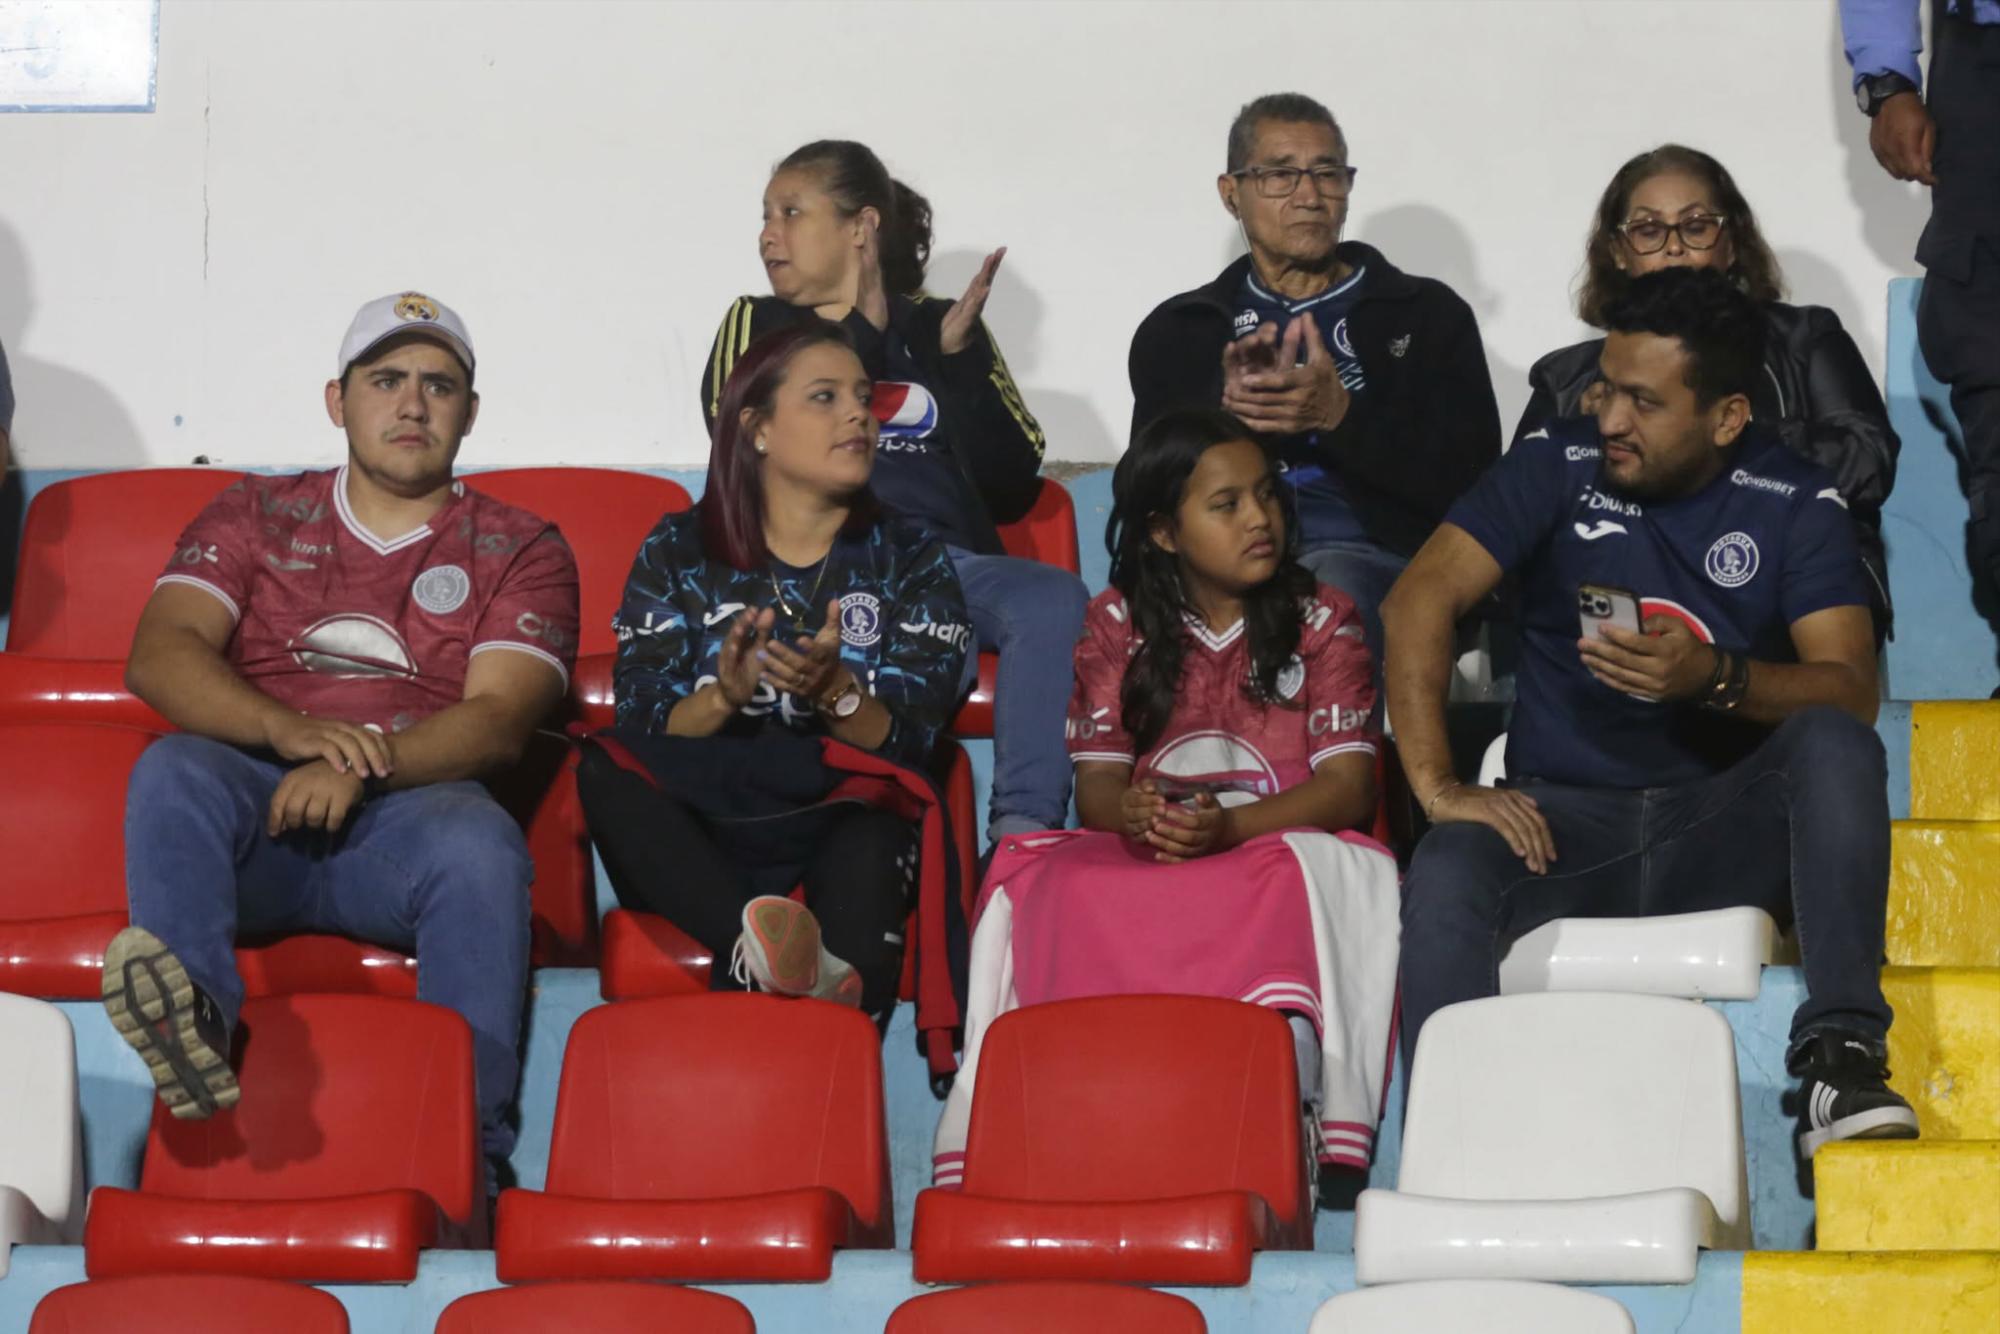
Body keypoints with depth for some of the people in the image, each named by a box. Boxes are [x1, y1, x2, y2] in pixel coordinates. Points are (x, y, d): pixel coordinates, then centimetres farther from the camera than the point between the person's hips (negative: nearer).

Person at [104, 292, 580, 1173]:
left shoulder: (519, 551, 17)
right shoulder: (254, 517, 21)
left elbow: (500, 720, 0)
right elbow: (159, 656, 3)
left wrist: (364, 765, -20)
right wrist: (289, 730, -17)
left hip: (410, 812, -1)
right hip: (258, 816, 1)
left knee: (479, 842, -36)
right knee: (174, 771, -32)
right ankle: (193, 1026, -57)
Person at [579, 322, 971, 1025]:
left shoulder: (911, 560, 13)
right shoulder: (677, 553, 12)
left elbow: (907, 744, 0)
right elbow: (643, 731, -1)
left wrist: (835, 694, -21)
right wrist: (724, 697, -22)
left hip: (850, 843, 0)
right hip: (697, 854, 1)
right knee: (606, 769, -32)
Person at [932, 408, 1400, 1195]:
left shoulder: (1320, 619, 9)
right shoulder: (1117, 624, 14)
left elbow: (1349, 783, -2)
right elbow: (1095, 782, 6)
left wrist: (1227, 827, -20)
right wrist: (1132, 813, -21)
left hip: (1276, 844, -2)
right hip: (1139, 860, 2)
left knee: (1307, 880, -40)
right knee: (1050, 888, -33)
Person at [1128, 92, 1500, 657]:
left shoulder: (1428, 314, 19)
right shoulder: (1177, 330, 24)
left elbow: (1470, 478, 6)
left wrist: (1342, 415, -8)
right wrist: (1228, 411, -8)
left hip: (1372, 553, -1)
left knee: (1333, 585, -39)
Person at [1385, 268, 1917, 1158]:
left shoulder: (1795, 504, 2)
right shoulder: (1558, 467, 2)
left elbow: (1850, 692, -8)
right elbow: (1421, 598, -7)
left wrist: (1715, 676, -27)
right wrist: (1435, 784, -17)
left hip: (1723, 829, 0)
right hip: (1566, 818, 0)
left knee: (1834, 743, -30)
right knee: (1445, 875, -32)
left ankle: (1840, 1055, -33)